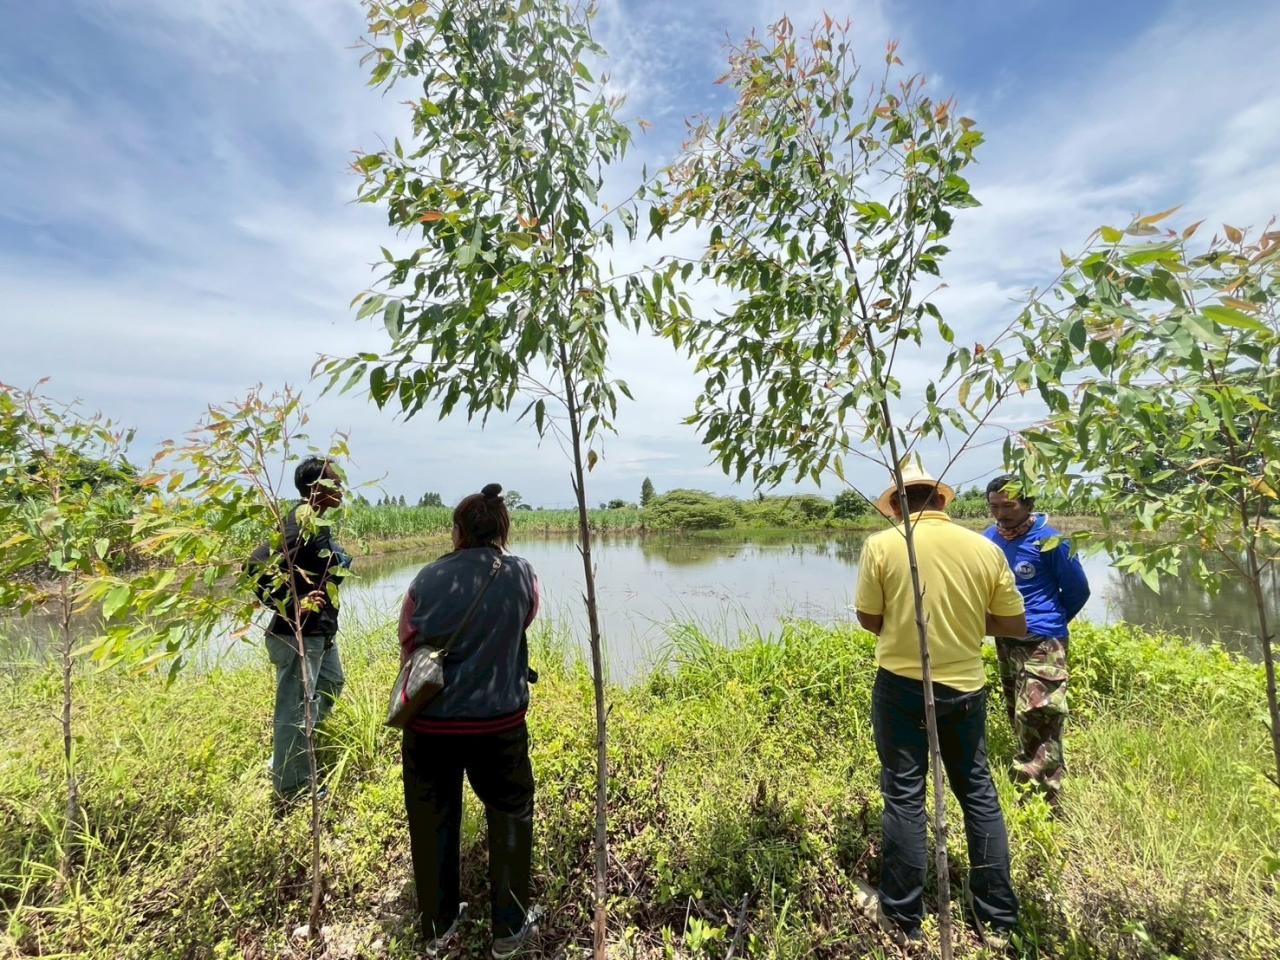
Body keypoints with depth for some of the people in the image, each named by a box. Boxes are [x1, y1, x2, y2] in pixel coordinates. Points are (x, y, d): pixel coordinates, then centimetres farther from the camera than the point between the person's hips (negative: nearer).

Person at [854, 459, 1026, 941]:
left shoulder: (882, 545, -11)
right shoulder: (985, 548, -3)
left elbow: (870, 620, -6)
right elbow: (1014, 625, 2)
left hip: (902, 686, -3)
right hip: (966, 687, 3)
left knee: (904, 797, 10)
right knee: (979, 793, 20)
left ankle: (905, 919, 23)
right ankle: (1000, 916, 34)